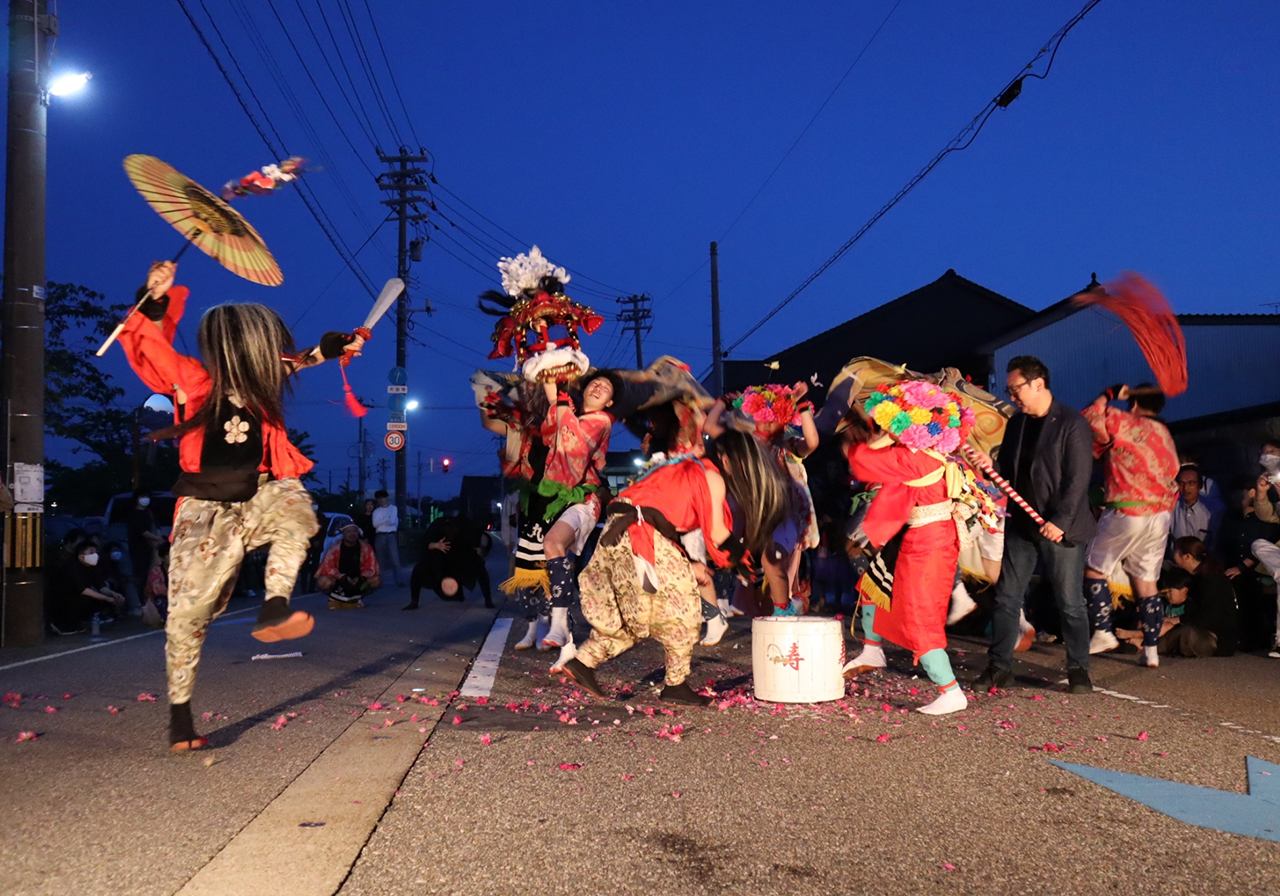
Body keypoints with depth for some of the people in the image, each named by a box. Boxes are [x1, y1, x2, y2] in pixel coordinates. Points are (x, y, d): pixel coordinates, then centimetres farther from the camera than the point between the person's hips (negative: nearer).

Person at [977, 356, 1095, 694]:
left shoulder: (1072, 424, -10)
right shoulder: (1016, 423, 11)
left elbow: (1078, 479, -14)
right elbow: (1006, 469, 16)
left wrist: (1060, 521, -19)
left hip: (1060, 528, -6)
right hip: (1021, 525, 6)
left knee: (1069, 601, 3)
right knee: (1007, 597, 6)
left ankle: (1078, 669, 17)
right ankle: (1000, 666, 13)